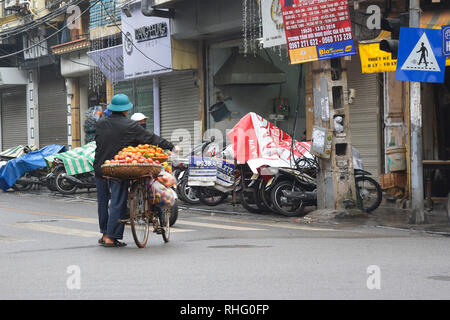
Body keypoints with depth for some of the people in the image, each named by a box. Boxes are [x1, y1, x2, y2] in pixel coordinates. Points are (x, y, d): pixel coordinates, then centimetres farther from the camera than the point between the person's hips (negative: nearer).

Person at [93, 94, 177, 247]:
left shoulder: (100, 124, 6)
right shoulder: (129, 126, -8)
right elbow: (150, 138, -4)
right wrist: (171, 147, 3)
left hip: (100, 168, 5)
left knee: (103, 201, 15)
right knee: (117, 203, -1)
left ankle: (105, 234, 22)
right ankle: (111, 238, -3)